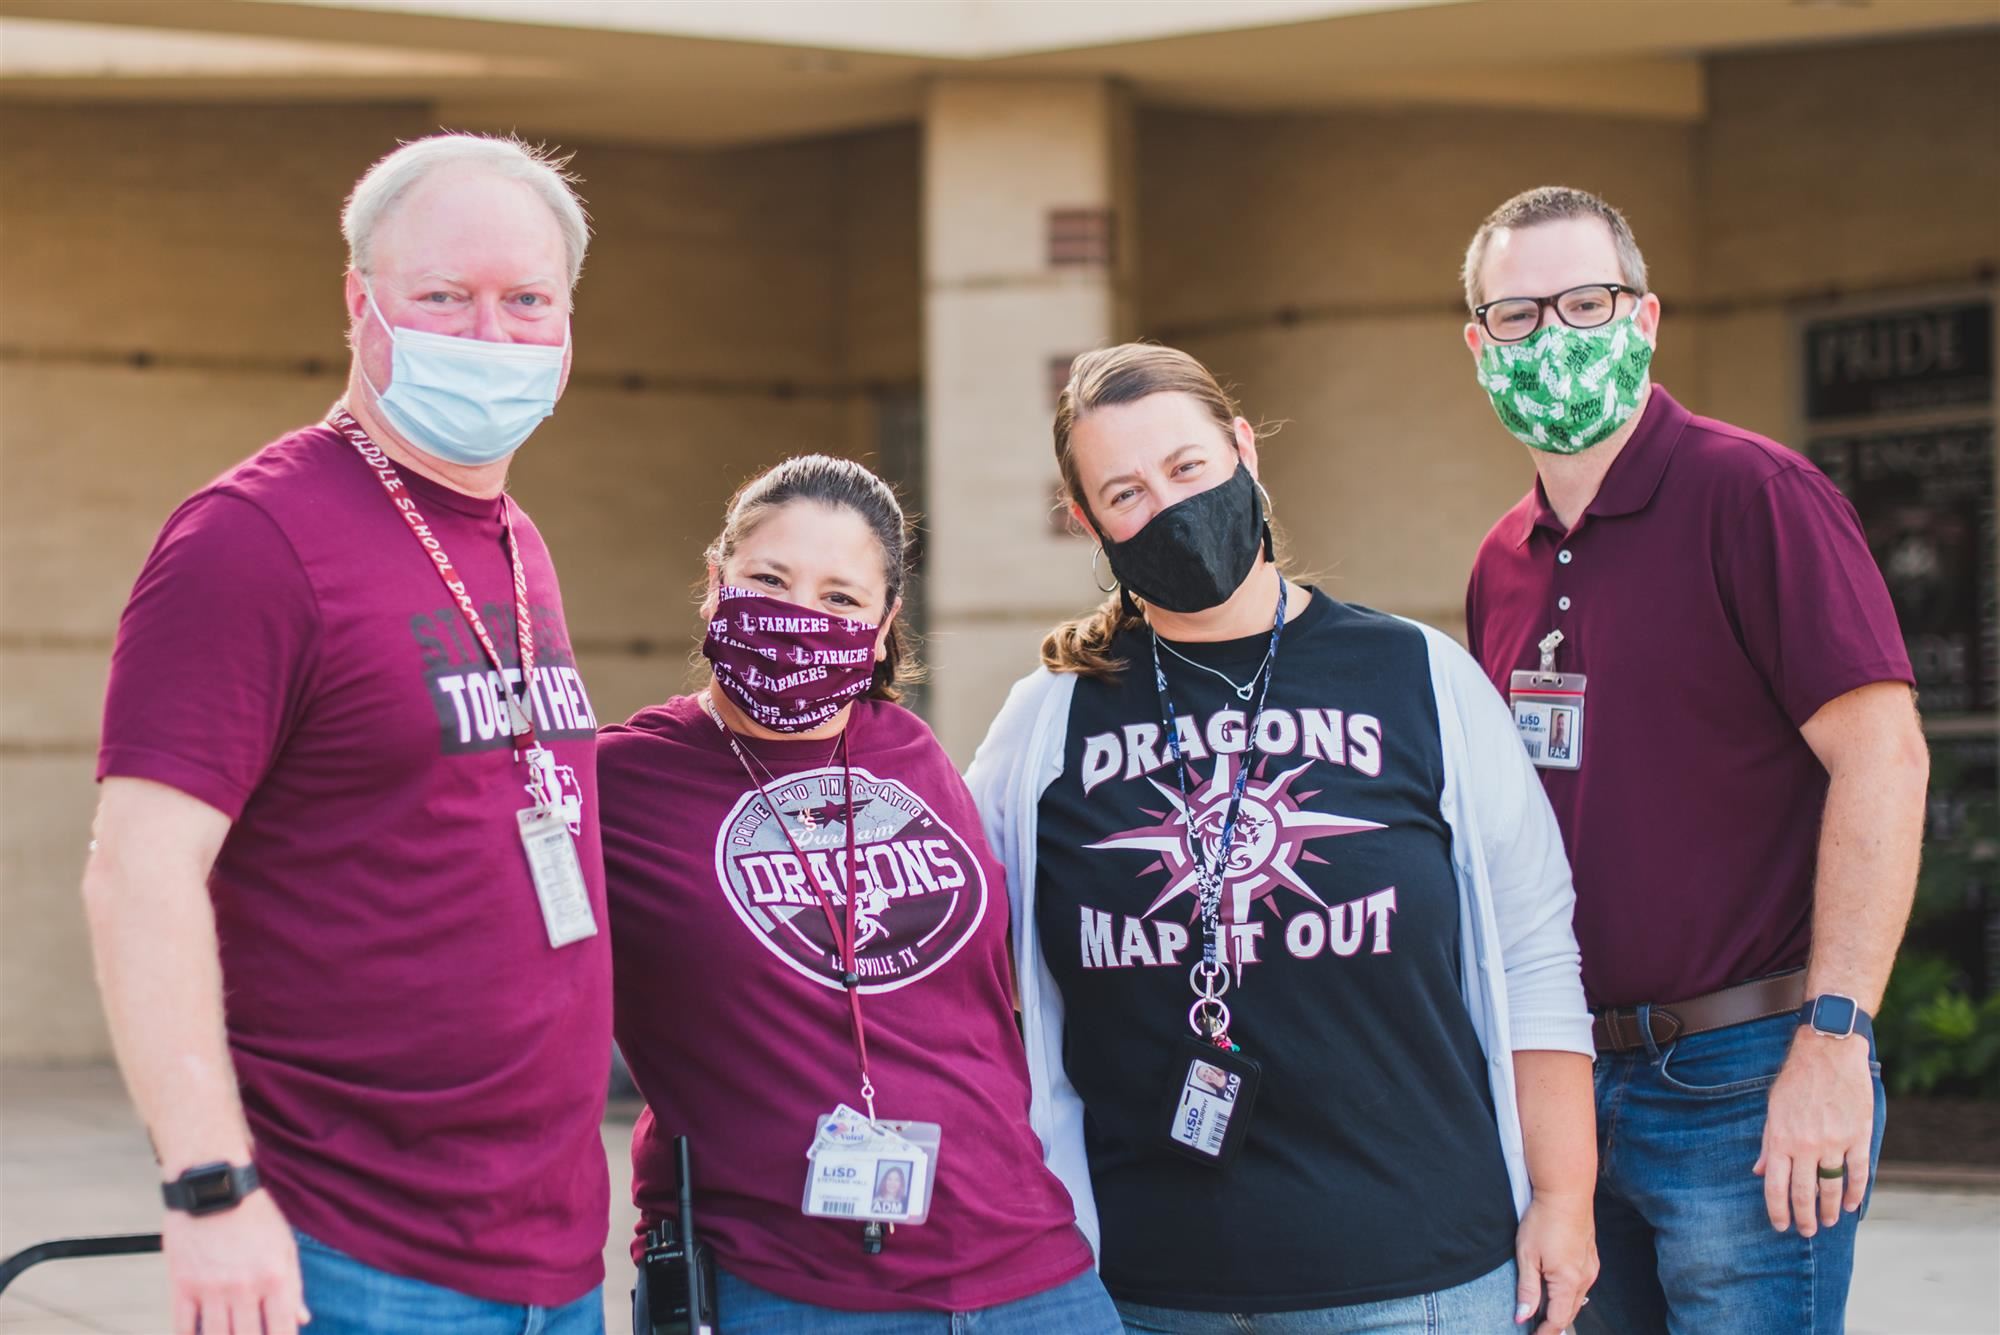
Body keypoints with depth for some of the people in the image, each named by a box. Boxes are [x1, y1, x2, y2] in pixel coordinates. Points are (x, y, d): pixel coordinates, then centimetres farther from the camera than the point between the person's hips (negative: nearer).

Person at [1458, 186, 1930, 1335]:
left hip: (1744, 1083, -7)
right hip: (1572, 1078, 7)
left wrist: (1834, 1037, -21)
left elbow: (1883, 754, -16)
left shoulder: (1753, 495, -9)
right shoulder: (1506, 564, 13)